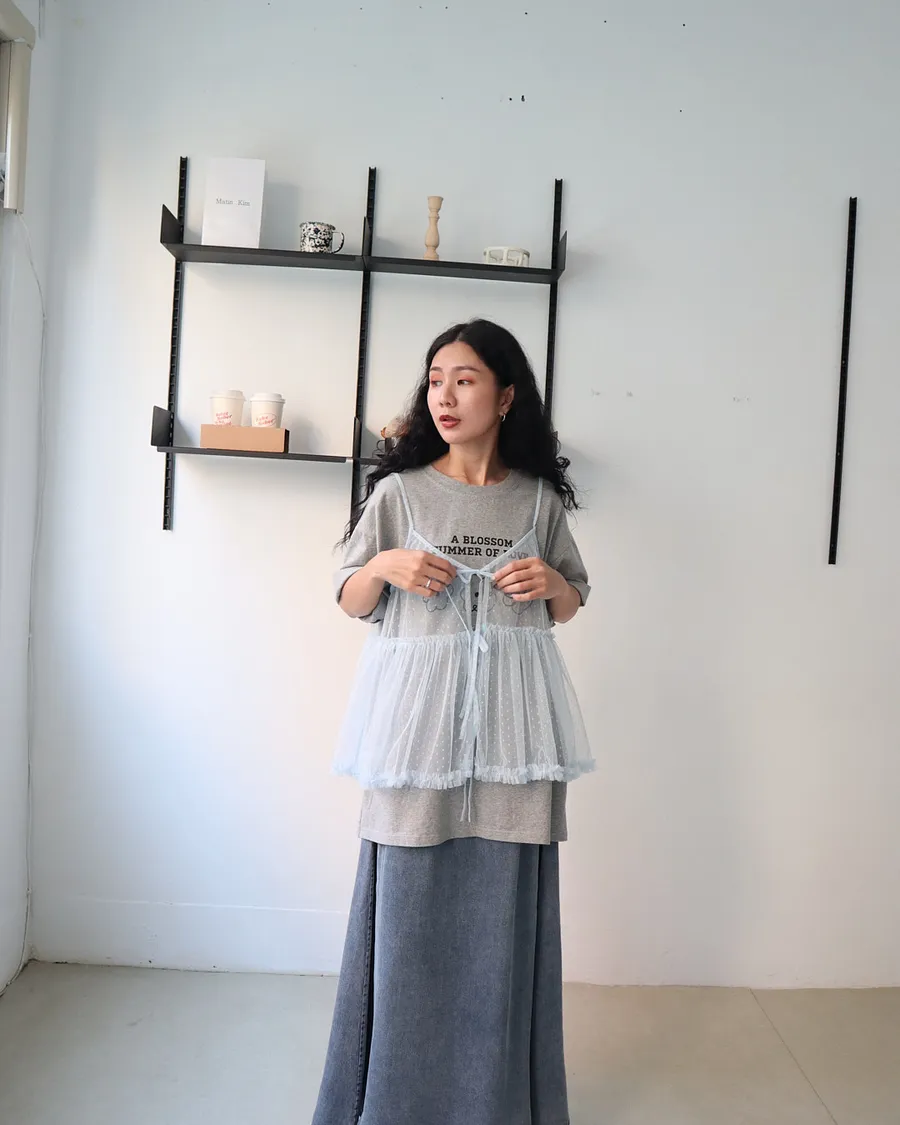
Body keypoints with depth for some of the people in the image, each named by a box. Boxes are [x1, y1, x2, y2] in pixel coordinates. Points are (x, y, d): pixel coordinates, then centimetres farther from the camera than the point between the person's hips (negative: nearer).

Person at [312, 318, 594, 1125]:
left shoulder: (540, 498, 7)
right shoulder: (398, 491, 3)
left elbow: (570, 605, 16)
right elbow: (352, 601, 9)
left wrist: (550, 583, -5)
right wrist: (383, 567, -11)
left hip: (511, 713, 1)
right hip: (418, 703, -1)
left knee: (504, 902, 5)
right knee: (409, 897, 3)